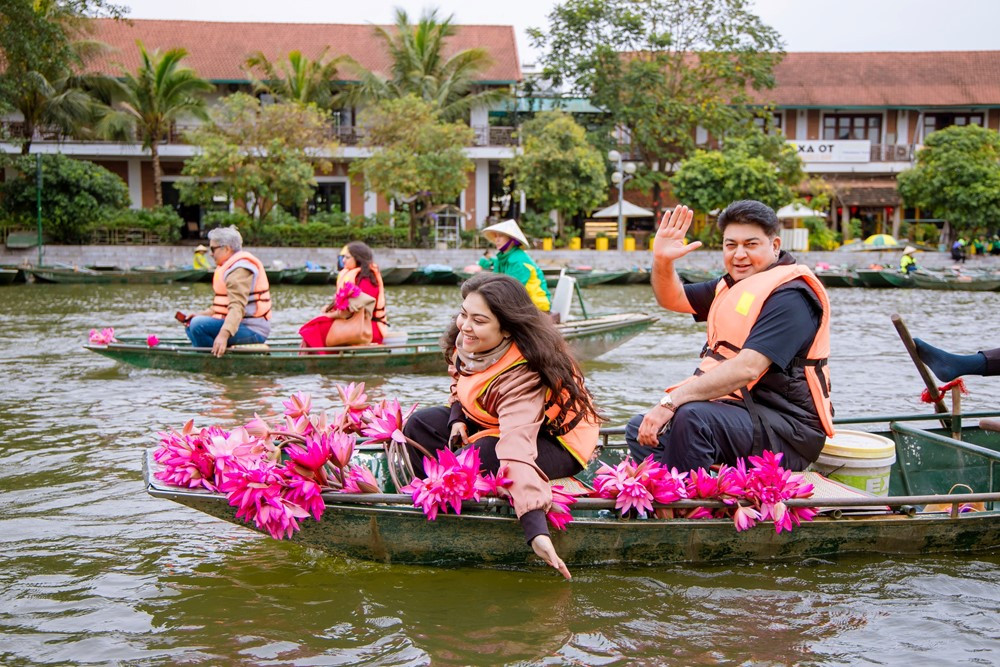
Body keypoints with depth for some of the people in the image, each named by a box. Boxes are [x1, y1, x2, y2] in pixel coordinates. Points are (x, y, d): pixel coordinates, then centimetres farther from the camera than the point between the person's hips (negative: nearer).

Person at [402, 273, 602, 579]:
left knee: (483, 457, -34)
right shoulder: (468, 339, -14)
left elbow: (518, 450, -51)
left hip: (554, 440, -8)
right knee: (420, 425, -3)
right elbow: (461, 381, 11)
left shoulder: (521, 375, -39)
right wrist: (457, 418, -8)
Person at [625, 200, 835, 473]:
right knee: (640, 430, 6)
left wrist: (671, 400, -32)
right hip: (736, 410, 10)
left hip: (788, 433, -10)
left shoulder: (790, 295, -15)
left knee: (692, 418, -33)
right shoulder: (733, 285, 13)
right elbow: (673, 299, 23)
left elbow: (747, 369, -28)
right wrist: (662, 262, 1)